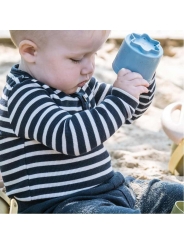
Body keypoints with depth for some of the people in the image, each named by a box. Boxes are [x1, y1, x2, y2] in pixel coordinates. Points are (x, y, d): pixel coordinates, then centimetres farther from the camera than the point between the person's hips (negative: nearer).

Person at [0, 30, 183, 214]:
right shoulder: (24, 96, -15)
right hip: (62, 205, -9)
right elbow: (69, 137, -31)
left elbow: (127, 112, 25)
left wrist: (141, 77, 4)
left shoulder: (79, 85, 11)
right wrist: (121, 98, -26)